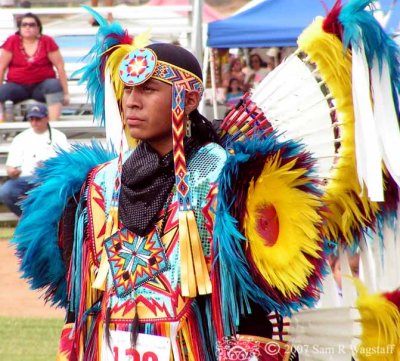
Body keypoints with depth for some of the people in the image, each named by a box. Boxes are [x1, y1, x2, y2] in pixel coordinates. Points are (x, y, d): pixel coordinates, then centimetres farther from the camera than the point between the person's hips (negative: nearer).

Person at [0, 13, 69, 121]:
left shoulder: (47, 41, -3)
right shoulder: (12, 41, -2)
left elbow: (60, 67, -1)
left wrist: (65, 93, -4)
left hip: (42, 85, -1)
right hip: (18, 86, 1)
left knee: (54, 85, -33)